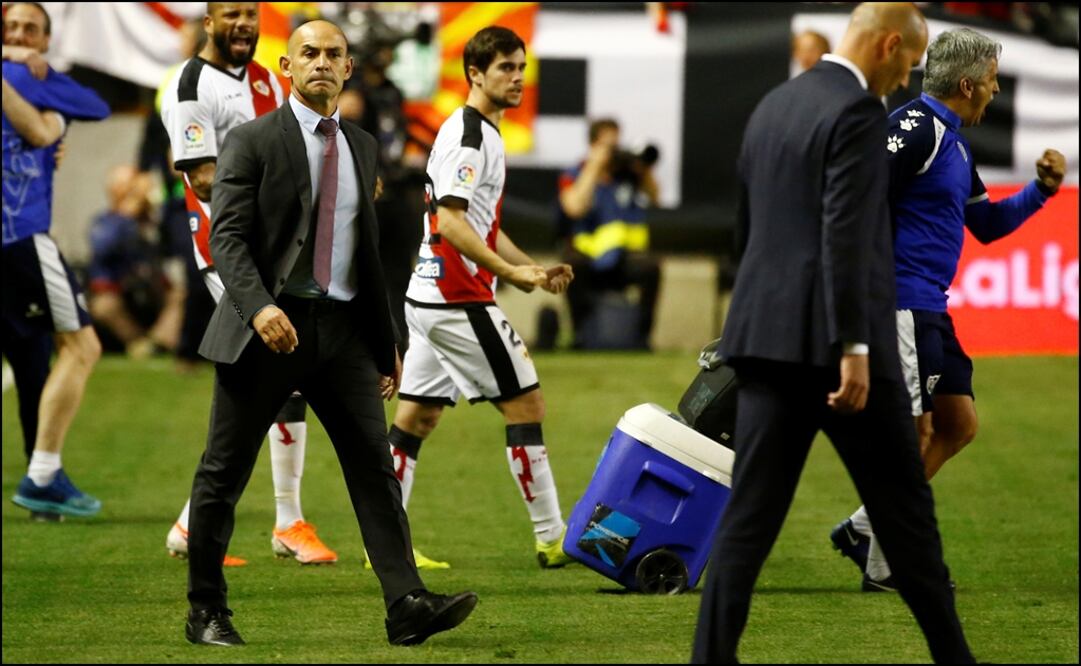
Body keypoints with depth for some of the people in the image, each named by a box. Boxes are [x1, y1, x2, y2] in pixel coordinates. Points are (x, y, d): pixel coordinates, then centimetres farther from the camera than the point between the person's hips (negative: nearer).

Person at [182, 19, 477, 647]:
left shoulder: (362, 147, 14)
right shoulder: (253, 142, -3)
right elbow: (227, 236, -11)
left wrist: (387, 339, 20)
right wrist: (258, 307, -27)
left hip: (343, 327, 4)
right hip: (269, 327, -4)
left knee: (375, 468, -6)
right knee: (225, 474, 3)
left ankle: (408, 605, -12)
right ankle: (207, 611, 14)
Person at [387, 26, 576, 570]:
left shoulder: (482, 132, 18)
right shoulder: (468, 134, -14)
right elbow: (450, 221, -23)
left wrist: (534, 269, 17)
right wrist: (511, 272, -26)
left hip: (430, 296, 10)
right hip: (457, 299, -10)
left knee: (416, 416, 8)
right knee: (525, 403, -5)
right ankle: (552, 540, -2)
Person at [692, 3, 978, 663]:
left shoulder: (773, 106, 15)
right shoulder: (858, 112, -12)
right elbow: (846, 236, -20)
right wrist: (854, 348, -22)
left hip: (768, 335, 7)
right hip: (832, 340, -7)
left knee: (752, 510, 3)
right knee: (904, 508, 6)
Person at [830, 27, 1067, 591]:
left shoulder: (953, 142, 18)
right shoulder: (915, 129, -15)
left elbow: (986, 224, 25)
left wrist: (1040, 190, 10)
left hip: (929, 309, 10)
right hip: (901, 303, -10)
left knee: (958, 424, 12)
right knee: (913, 432, -5)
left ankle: (864, 529, 18)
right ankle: (883, 568, 5)